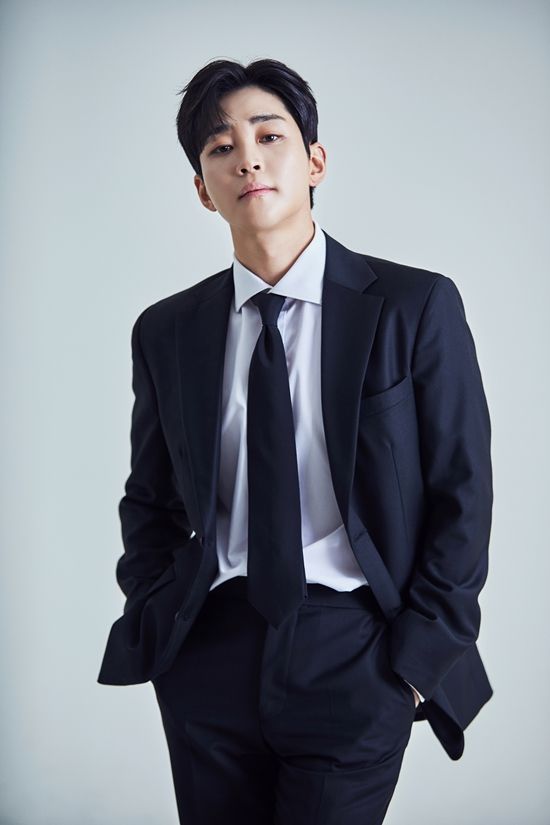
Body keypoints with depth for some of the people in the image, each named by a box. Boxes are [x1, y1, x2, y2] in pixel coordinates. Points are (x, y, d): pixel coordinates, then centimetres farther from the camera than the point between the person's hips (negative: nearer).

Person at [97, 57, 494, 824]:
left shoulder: (416, 306, -4)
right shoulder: (166, 331, 5)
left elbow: (462, 493, -3)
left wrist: (421, 655, -6)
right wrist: (154, 624, 1)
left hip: (355, 659, -2)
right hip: (208, 657, 3)